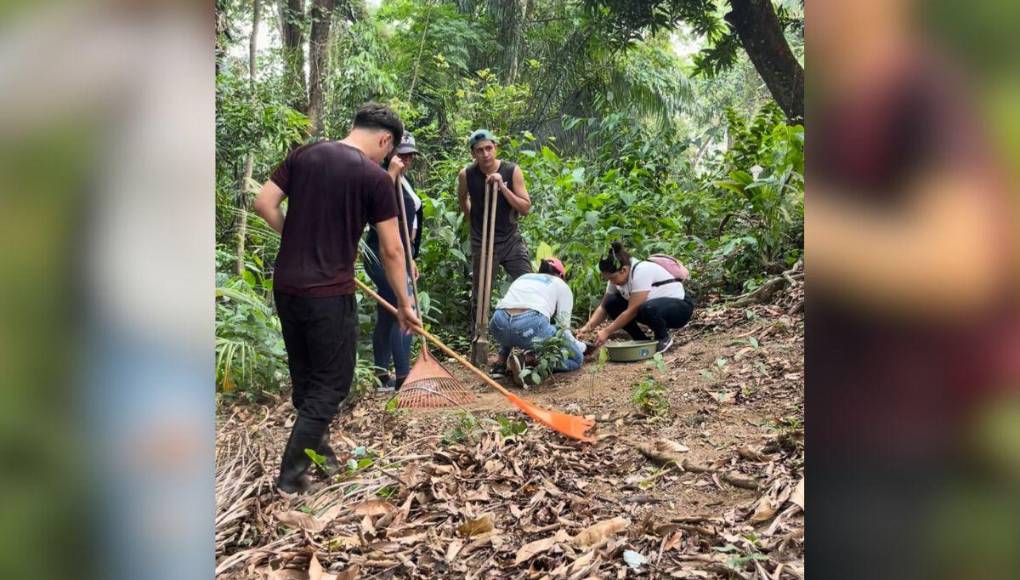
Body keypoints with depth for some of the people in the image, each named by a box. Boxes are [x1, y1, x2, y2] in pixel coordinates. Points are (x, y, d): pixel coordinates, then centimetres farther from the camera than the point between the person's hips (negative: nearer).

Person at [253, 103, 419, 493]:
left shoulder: (303, 155, 6)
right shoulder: (375, 177, -8)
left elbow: (264, 204, 3)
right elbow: (391, 249, -6)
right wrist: (403, 303, 4)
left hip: (286, 286, 6)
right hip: (329, 293, -6)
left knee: (304, 376, 19)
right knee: (331, 383, 7)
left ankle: (317, 448, 34)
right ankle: (291, 473, 7)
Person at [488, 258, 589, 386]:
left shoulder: (522, 278, 35)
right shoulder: (562, 285, 23)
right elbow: (563, 328, 14)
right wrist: (582, 346, 34)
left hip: (498, 325, 6)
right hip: (530, 325, -5)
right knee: (576, 359, 11)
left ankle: (501, 362, 19)